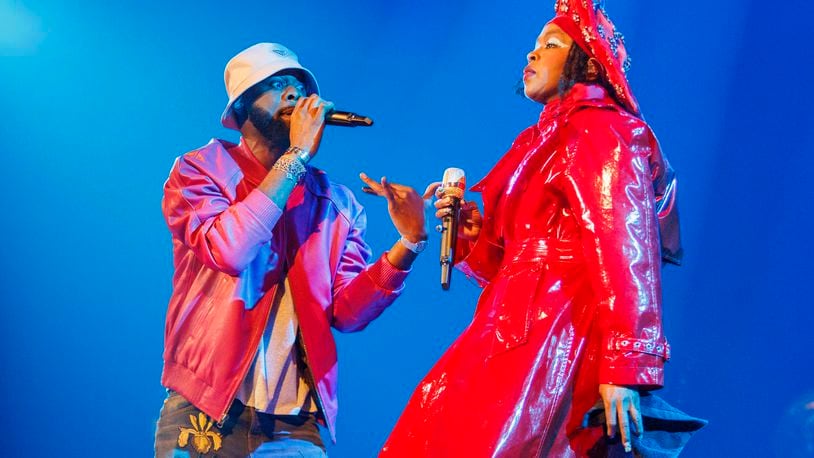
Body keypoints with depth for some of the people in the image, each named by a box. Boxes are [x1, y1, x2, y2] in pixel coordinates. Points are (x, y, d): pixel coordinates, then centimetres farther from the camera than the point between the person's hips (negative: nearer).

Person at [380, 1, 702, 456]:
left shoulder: (599, 130, -4)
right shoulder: (552, 140, 24)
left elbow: (622, 248, -16)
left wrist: (623, 367, -24)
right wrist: (473, 235, 7)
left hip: (556, 345, -9)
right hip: (523, 342, 9)